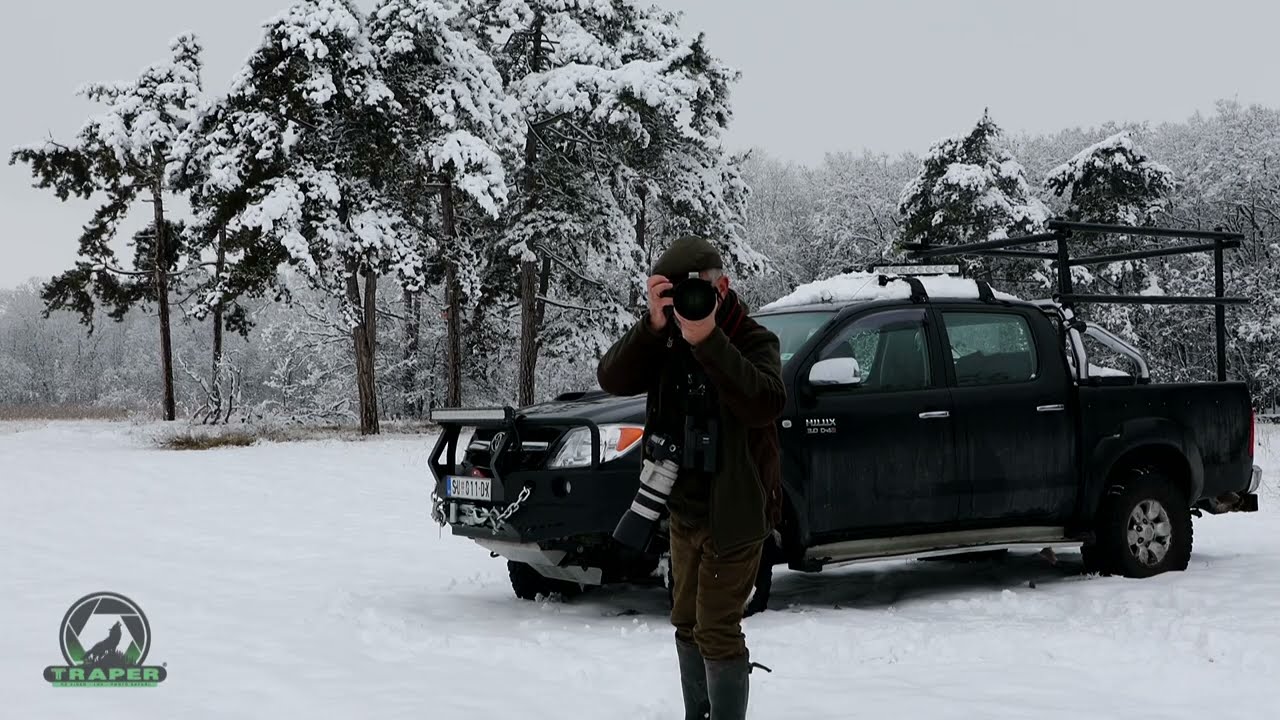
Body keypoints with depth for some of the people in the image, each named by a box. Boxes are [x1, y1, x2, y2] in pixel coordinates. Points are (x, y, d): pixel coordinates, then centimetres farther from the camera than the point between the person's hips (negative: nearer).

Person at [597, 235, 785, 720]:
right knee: (687, 624, 17)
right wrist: (652, 325, -27)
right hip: (683, 511, 7)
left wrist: (709, 340, -38)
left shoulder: (753, 341, -13)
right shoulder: (666, 341, 1)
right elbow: (612, 380, -13)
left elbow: (766, 404, -32)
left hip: (733, 514, -7)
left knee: (716, 633, -8)